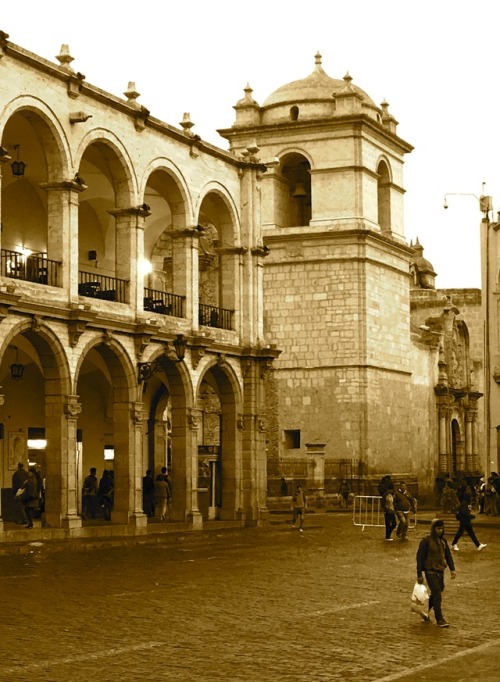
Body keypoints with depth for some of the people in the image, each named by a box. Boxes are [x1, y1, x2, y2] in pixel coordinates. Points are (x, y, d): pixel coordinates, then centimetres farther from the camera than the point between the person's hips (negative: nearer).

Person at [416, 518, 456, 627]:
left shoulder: (443, 540, 8)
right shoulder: (426, 540, -11)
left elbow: (448, 555, 16)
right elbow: (420, 557, -9)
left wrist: (452, 569, 5)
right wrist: (419, 574, -10)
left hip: (440, 571, 6)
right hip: (430, 571, -6)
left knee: (435, 594, 15)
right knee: (437, 595, -10)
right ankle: (439, 619, -4)